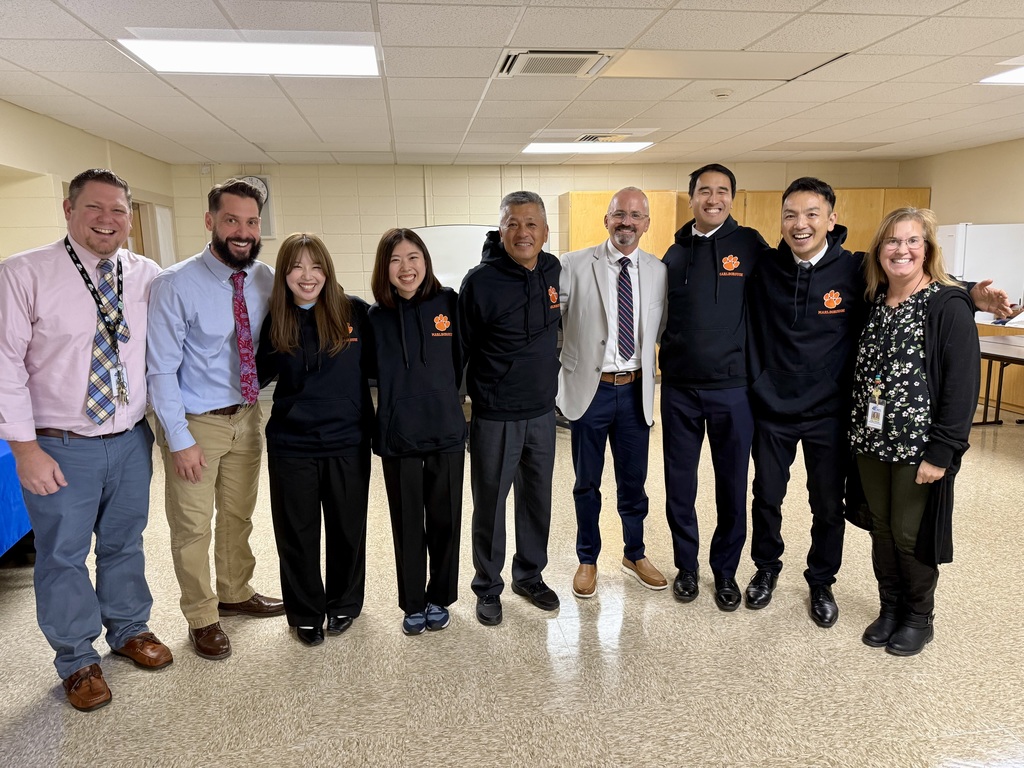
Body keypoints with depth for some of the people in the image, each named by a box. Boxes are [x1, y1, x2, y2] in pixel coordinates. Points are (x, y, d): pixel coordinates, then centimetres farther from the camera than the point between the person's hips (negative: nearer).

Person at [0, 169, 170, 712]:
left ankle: (129, 630, 43)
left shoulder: (148, 276, 0)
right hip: (61, 448, -3)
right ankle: (77, 660, 34)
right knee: (63, 556, 12)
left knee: (125, 545, 20)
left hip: (132, 441, 3)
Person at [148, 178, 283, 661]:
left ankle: (235, 594, 44)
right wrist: (180, 439, -16)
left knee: (238, 516, 21)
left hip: (246, 416, 5)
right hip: (196, 422, -4)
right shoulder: (175, 285, -17)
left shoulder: (266, 280, -4)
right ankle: (201, 618, 31)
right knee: (193, 527, 9)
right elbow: (161, 369, -15)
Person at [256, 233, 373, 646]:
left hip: (348, 442, -1)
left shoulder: (355, 313, -6)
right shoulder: (275, 322, 0)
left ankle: (344, 604, 37)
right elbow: (261, 374, 11)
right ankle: (305, 613, 33)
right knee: (297, 534, 12)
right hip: (291, 445, 1)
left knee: (347, 529, 14)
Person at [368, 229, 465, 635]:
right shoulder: (376, 317, -2)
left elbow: (463, 360, 2)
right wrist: (399, 398, -6)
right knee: (407, 525, 11)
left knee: (444, 520, 11)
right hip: (398, 435, 0)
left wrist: (443, 398, -2)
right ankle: (413, 604, 29)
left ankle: (439, 598, 31)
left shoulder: (448, 303, -4)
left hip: (447, 431, 0)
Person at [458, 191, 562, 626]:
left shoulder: (553, 271, 1)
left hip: (542, 411, 5)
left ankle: (529, 575, 36)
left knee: (538, 498, 16)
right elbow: (459, 349, -7)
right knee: (490, 504, 8)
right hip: (495, 415, -5)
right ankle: (488, 587, 27)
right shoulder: (480, 281, -15)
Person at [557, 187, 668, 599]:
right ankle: (587, 560, 32)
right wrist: (555, 384, -8)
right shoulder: (574, 266, -7)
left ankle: (635, 554, 38)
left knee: (634, 480, 16)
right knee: (587, 483, 13)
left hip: (636, 391, 3)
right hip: (589, 390, -2)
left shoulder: (658, 271, 3)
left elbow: (663, 332, 11)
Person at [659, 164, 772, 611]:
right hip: (679, 389, 2)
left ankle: (726, 571, 29)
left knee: (732, 486, 10)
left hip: (733, 388, -2)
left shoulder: (749, 245, -2)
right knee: (679, 484, 11)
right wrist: (675, 349, 6)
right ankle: (686, 566, 30)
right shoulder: (675, 254, 6)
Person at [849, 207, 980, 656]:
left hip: (918, 446, -5)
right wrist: (857, 431, 4)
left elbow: (963, 384, -15)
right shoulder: (872, 302, 7)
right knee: (882, 528, 15)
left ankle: (920, 616, 28)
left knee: (910, 533, 6)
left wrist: (941, 451, -17)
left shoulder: (949, 307, -11)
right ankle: (890, 607, 33)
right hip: (871, 441, 5)